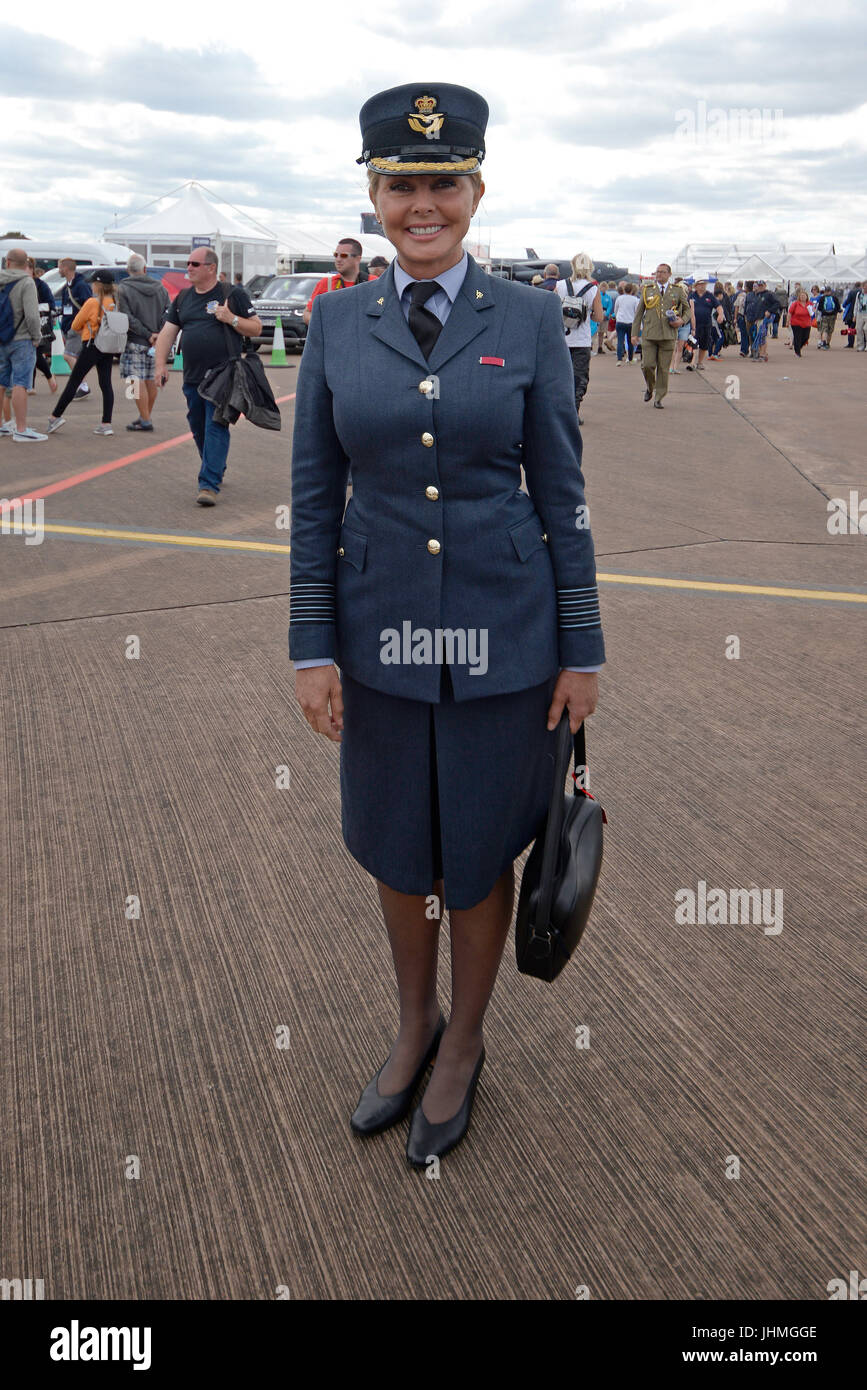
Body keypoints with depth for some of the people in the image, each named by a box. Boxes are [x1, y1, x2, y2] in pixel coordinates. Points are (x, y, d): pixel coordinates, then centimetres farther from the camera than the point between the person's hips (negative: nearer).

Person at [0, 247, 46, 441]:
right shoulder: (26, 283, -12)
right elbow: (32, 315, -19)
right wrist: (36, 337, -6)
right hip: (21, 340, -6)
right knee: (20, 384, -7)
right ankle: (21, 430, -9)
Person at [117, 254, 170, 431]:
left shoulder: (123, 289, -7)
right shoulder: (159, 287, 7)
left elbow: (128, 318, -14)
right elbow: (169, 312, 1)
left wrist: (148, 335, -11)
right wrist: (159, 333, -6)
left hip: (135, 342, -5)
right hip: (156, 344, 5)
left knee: (138, 381, -4)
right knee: (151, 380, 13)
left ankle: (146, 422, -7)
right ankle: (145, 417, 24)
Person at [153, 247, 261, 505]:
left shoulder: (232, 294, 0)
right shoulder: (183, 298, 15)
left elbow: (256, 329, 1)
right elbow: (167, 333, 13)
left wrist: (231, 319, -15)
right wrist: (160, 364, 1)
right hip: (192, 377, 6)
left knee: (216, 428, -11)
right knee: (198, 430, 13)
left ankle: (209, 484, -15)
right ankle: (216, 469, 33)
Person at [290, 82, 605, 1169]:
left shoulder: (528, 320, -3)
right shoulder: (337, 324, 2)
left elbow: (560, 492, -2)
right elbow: (314, 496, 2)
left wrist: (582, 649, -3)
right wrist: (312, 648, -3)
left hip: (502, 632, -2)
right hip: (382, 631, 2)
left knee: (478, 852, 12)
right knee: (394, 849, 16)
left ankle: (465, 1046, 37)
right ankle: (413, 1028, 42)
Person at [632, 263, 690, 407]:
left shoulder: (678, 290, 8)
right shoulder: (647, 289, 9)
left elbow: (687, 309, 18)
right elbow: (639, 312, 11)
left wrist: (682, 321, -4)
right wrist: (634, 333, 5)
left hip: (668, 335, 0)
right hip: (649, 334, 0)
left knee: (663, 368, 0)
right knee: (647, 365, -8)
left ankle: (658, 399, 10)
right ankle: (649, 388, 22)